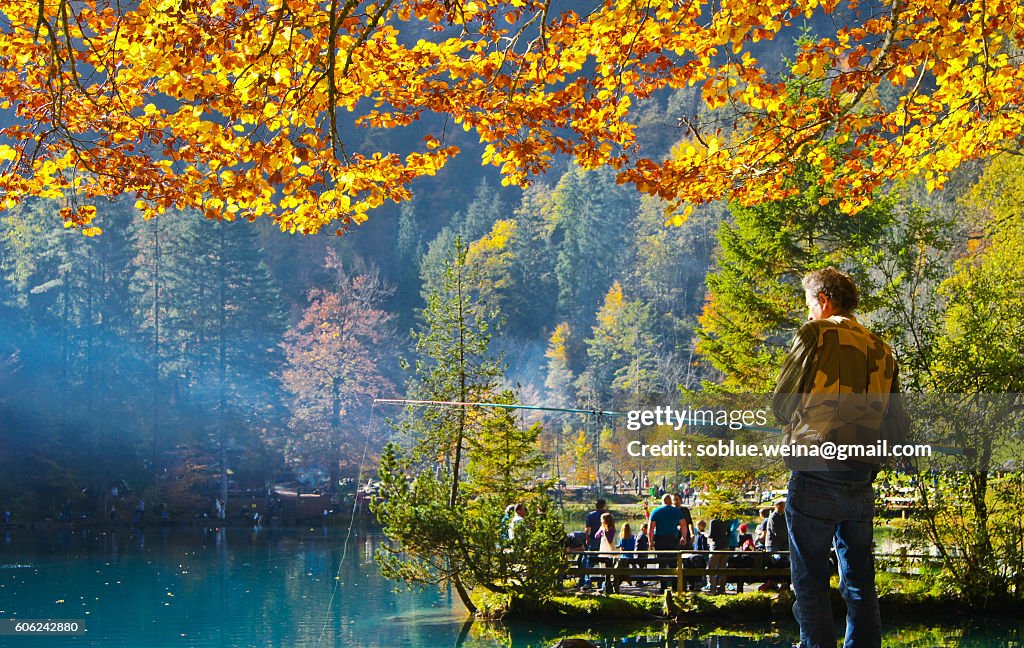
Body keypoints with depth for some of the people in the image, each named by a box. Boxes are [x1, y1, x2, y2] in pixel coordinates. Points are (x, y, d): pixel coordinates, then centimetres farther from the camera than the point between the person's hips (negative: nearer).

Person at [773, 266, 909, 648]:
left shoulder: (817, 334, -3)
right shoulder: (881, 349, 12)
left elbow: (781, 405, 0)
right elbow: (897, 427, 11)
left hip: (815, 477, -5)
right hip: (862, 484, 5)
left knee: (811, 585, 0)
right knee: (860, 585, 14)